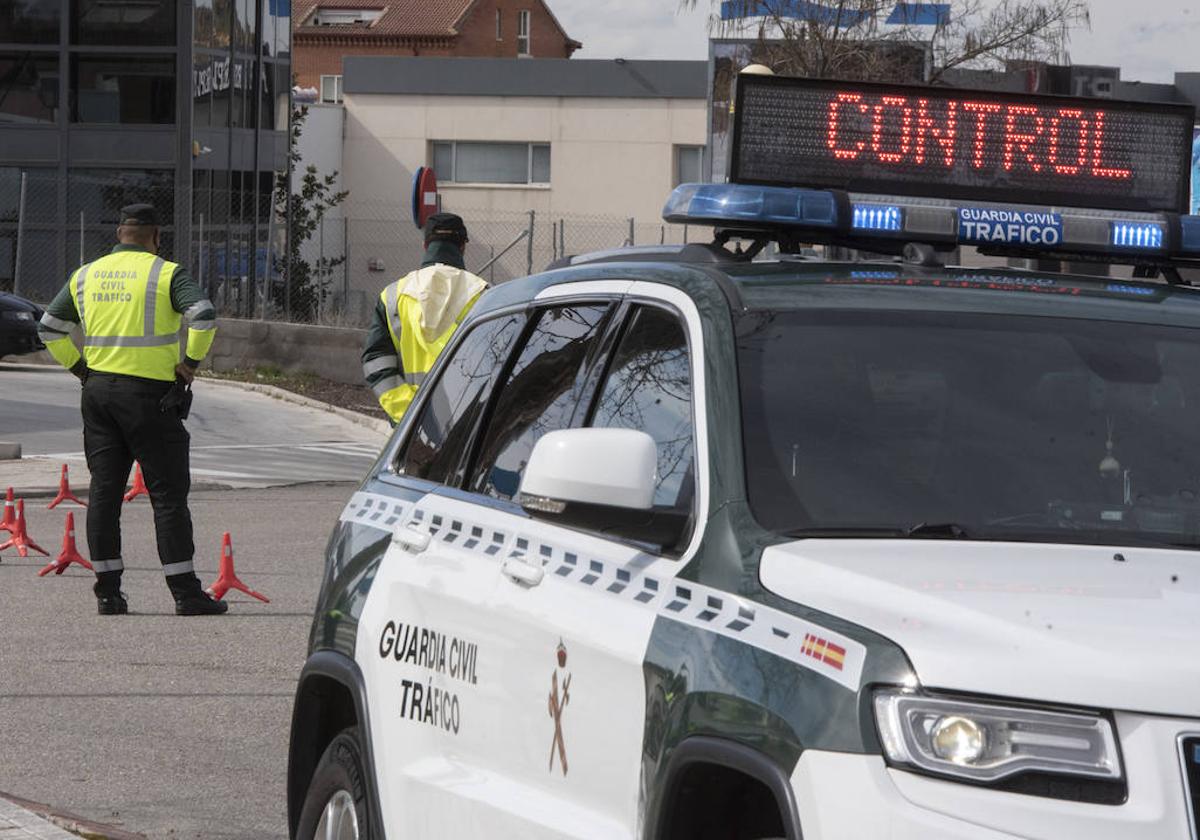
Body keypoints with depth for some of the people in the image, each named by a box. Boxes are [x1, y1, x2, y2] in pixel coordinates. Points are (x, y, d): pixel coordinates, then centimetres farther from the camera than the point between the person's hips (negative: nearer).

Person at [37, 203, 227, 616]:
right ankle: (185, 593, -4)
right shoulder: (166, 274, -6)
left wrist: (78, 367, 17)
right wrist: (191, 361, -7)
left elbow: (51, 327, 16)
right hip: (149, 393, -5)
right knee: (168, 493, -2)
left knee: (104, 490, 7)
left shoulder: (86, 275, 11)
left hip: (99, 392, 5)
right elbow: (204, 316, -19)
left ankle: (108, 591, 6)